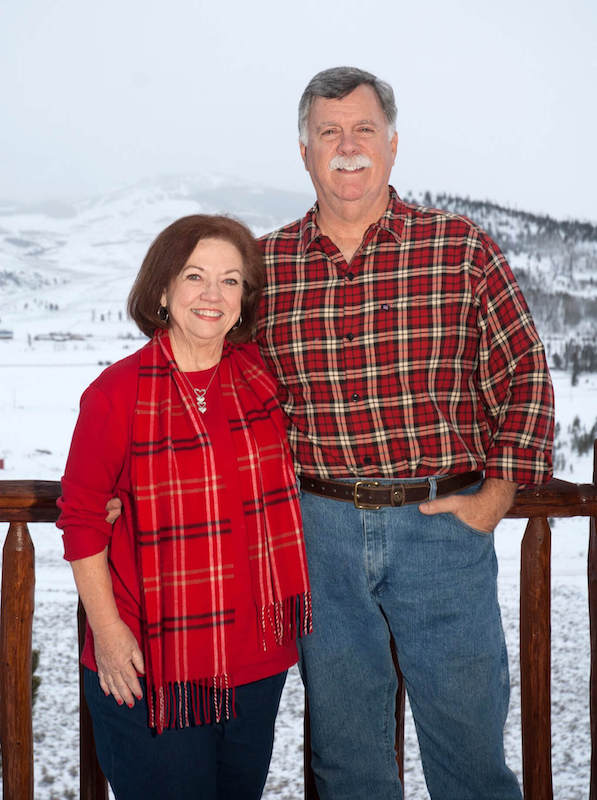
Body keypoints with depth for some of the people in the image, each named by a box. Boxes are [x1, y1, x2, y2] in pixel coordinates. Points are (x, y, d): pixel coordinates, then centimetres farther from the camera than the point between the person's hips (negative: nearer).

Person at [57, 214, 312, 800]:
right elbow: (81, 519, -7)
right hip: (150, 665, -5)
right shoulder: (117, 393, -12)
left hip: (256, 659, 5)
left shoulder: (260, 376, 2)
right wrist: (106, 631, -10)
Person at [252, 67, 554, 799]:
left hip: (444, 526, -1)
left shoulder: (462, 249, 0)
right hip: (318, 527, 2)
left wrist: (496, 495, -4)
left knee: (469, 736, 10)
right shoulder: (265, 265, 4)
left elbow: (524, 374, 2)